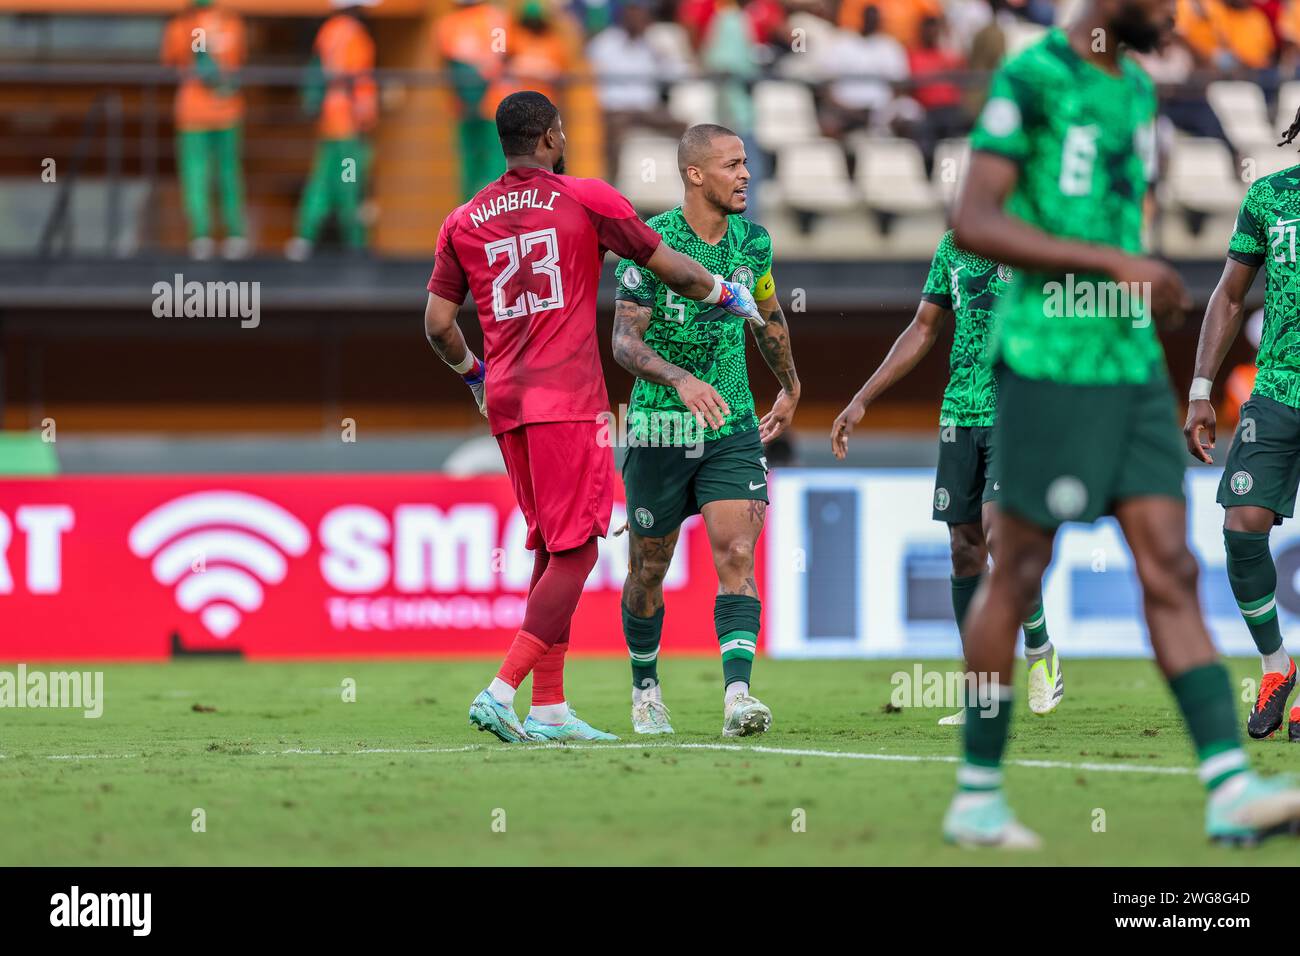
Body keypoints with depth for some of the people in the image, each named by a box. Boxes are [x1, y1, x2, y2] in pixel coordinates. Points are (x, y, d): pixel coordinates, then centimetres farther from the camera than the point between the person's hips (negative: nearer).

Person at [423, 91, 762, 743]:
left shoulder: (463, 222, 10)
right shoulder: (585, 200, -1)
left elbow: (438, 324, 9)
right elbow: (671, 269, 3)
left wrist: (473, 372, 29)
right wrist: (728, 295, 22)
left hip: (506, 403, 6)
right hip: (569, 401, -6)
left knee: (551, 552, 14)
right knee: (574, 554, -5)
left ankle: (549, 709, 11)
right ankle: (502, 691, -18)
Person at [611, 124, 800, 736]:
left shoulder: (752, 241, 3)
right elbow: (624, 340, -16)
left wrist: (790, 387, 34)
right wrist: (680, 379, -32)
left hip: (733, 429, 3)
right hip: (659, 429, -3)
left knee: (737, 557, -15)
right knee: (648, 571, 10)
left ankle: (737, 697, -25)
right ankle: (645, 689, 32)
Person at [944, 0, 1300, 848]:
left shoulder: (1137, 87, 15)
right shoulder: (1030, 79, -10)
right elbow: (974, 222, -17)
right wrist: (1114, 264, -21)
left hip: (1133, 364, 7)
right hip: (1048, 364, -7)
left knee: (1170, 569, -2)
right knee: (1020, 574, 0)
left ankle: (1230, 786, -10)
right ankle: (977, 796, 11)